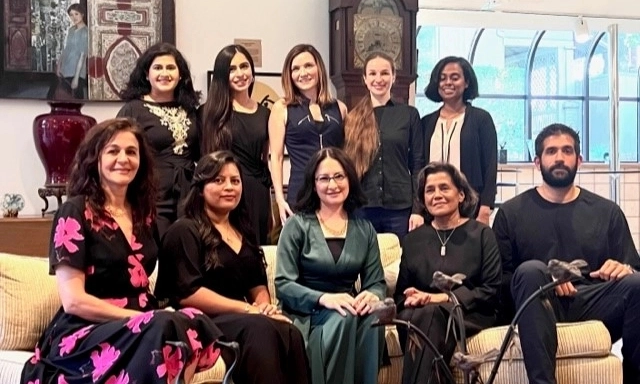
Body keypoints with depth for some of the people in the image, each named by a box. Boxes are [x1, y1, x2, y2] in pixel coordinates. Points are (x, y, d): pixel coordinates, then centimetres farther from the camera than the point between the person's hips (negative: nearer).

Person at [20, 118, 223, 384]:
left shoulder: (143, 214, 14)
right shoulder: (75, 212, -4)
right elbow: (73, 301, -11)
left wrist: (156, 317, 0)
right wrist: (147, 319, -16)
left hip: (142, 328, 6)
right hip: (83, 335, -6)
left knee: (196, 324, -29)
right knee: (163, 329, -37)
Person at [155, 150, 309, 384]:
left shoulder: (243, 232, 23)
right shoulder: (184, 231, 0)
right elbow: (188, 294, -12)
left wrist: (263, 306, -4)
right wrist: (248, 309, -15)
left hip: (242, 321, 6)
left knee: (291, 333, -29)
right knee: (259, 328, -37)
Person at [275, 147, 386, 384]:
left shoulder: (364, 229, 13)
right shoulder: (297, 225, 2)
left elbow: (377, 282, 8)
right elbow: (283, 285, -6)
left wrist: (372, 296, -18)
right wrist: (324, 298, -24)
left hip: (349, 310, 3)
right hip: (306, 313, -3)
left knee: (373, 316, -31)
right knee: (343, 319, -35)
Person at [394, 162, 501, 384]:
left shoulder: (481, 234, 9)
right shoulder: (413, 240, 18)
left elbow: (492, 290, -2)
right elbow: (400, 293, 14)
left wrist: (442, 297, -13)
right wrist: (412, 299, -12)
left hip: (470, 313, -2)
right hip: (418, 315, 2)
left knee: (430, 314, -36)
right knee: (412, 317, -36)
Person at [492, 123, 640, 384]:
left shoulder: (607, 212, 15)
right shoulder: (511, 212, 10)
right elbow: (499, 278, 4)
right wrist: (541, 279, -14)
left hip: (591, 304, 1)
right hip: (538, 306, -1)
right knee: (531, 270, -34)